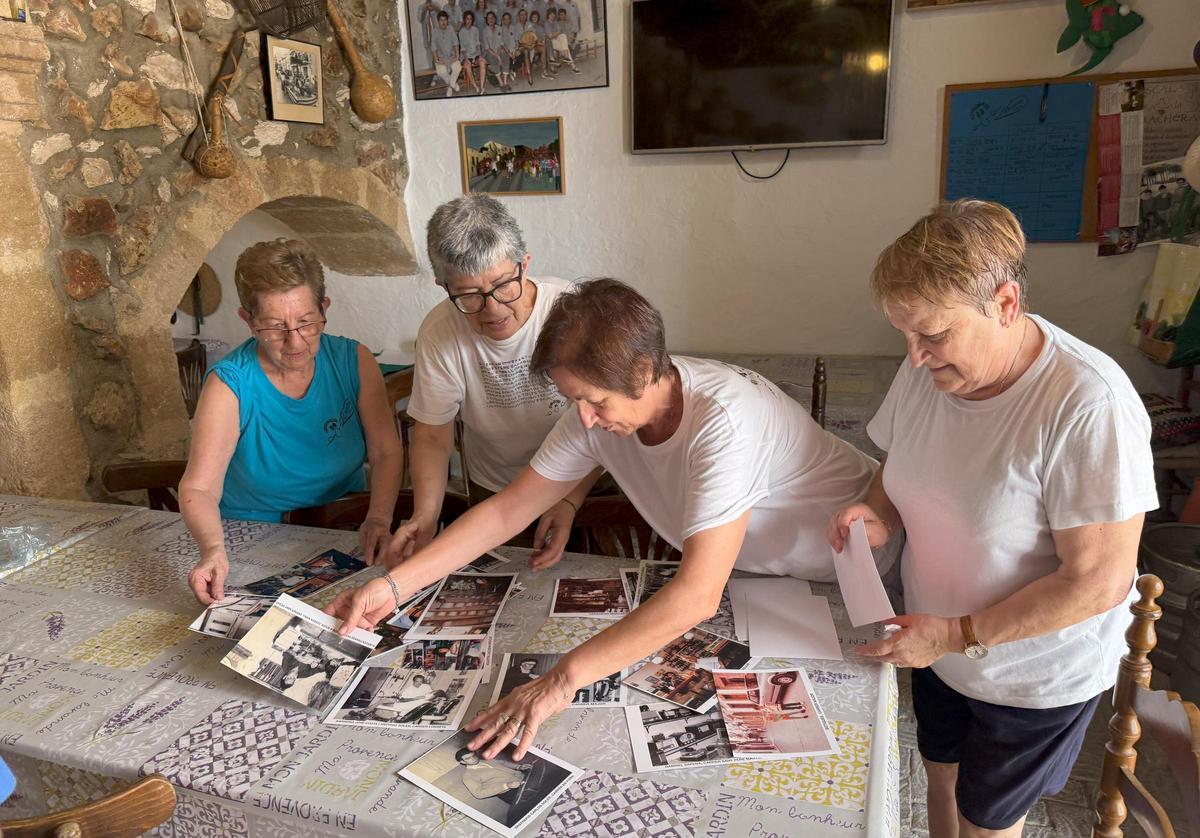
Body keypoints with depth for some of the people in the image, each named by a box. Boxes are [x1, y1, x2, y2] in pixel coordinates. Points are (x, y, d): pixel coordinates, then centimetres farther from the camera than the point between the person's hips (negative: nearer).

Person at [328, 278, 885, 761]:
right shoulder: (600, 409, -18)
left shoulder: (723, 421, -40)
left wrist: (563, 678, -47)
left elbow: (698, 596, -46)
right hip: (746, 569, 5)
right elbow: (507, 509, -12)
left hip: (839, 567, -5)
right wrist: (394, 584, -18)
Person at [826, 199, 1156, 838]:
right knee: (942, 776, 28)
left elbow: (1100, 581, -29)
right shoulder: (927, 369, -12)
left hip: (1034, 677, -6)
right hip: (939, 644, 6)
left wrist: (958, 635, -26)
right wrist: (881, 516, -16)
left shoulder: (1089, 407, -33)